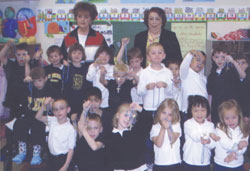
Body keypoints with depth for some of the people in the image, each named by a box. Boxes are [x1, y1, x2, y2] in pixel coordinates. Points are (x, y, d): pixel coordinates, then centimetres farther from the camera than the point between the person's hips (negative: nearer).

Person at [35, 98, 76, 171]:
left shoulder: (70, 129, -17)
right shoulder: (52, 121, 0)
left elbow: (71, 149, -14)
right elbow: (38, 117, -4)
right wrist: (44, 105, -19)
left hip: (64, 159, -5)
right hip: (52, 158, 5)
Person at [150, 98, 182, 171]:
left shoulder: (176, 125, 0)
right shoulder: (155, 127, -2)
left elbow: (173, 140, -14)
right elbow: (158, 144, -16)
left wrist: (169, 128, -27)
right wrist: (163, 128, -21)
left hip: (174, 164, 0)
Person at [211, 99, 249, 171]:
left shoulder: (243, 131, -1)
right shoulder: (220, 128, -10)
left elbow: (243, 148, -10)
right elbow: (225, 145, -19)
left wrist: (235, 153, -25)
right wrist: (238, 145, -15)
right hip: (221, 165, -2)